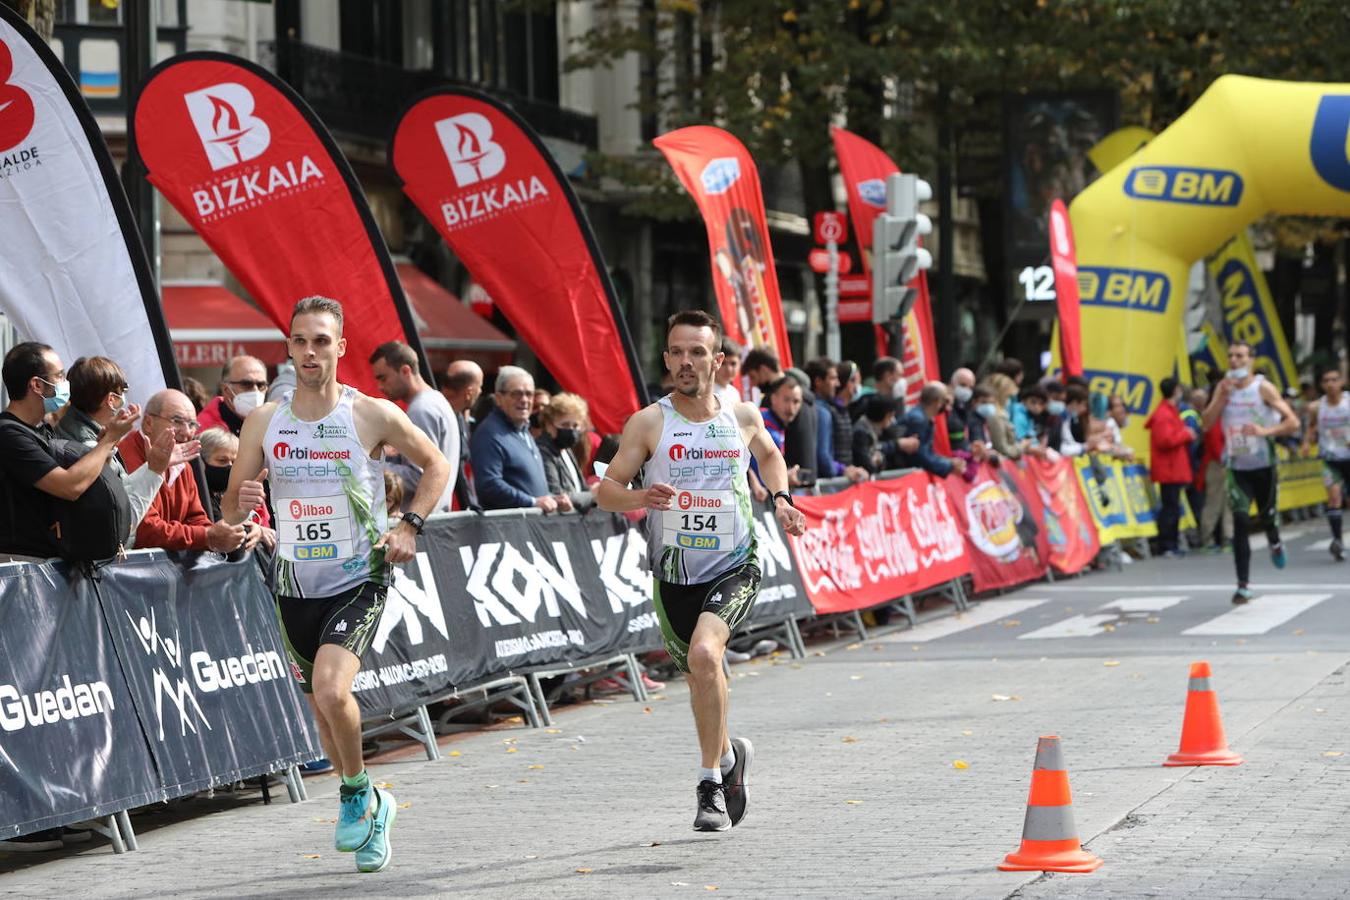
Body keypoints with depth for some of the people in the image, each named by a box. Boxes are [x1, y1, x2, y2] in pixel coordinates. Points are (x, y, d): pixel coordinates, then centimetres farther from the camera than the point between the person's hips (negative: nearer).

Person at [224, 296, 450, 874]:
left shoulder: (373, 415, -7)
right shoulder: (263, 423, 0)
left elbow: (436, 464, 7)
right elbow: (231, 509, 6)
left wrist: (410, 525, -6)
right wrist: (241, 501, -18)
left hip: (358, 581, -4)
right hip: (295, 584, 4)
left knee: (330, 690, -24)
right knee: (322, 703, 14)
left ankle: (356, 793, 1)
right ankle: (370, 806, 36)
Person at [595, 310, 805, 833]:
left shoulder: (742, 418, 2)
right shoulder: (649, 423, -5)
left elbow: (769, 456, 24)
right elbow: (605, 489, -6)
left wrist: (780, 500, 7)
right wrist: (640, 497, -27)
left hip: (734, 567, -2)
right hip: (675, 574, 2)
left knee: (704, 654, -26)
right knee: (701, 673, 15)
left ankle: (711, 784, -16)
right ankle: (728, 754, 46)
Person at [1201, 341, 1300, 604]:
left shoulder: (1263, 388, -9)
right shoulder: (1224, 387, 2)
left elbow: (1293, 422, -12)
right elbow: (1207, 423, -6)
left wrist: (1265, 431, -28)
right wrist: (1223, 396, -17)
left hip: (1263, 464, -1)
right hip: (1237, 466, 1)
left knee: (1266, 515, 12)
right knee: (1240, 521, -12)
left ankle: (1275, 544, 51)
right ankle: (1243, 585, -11)